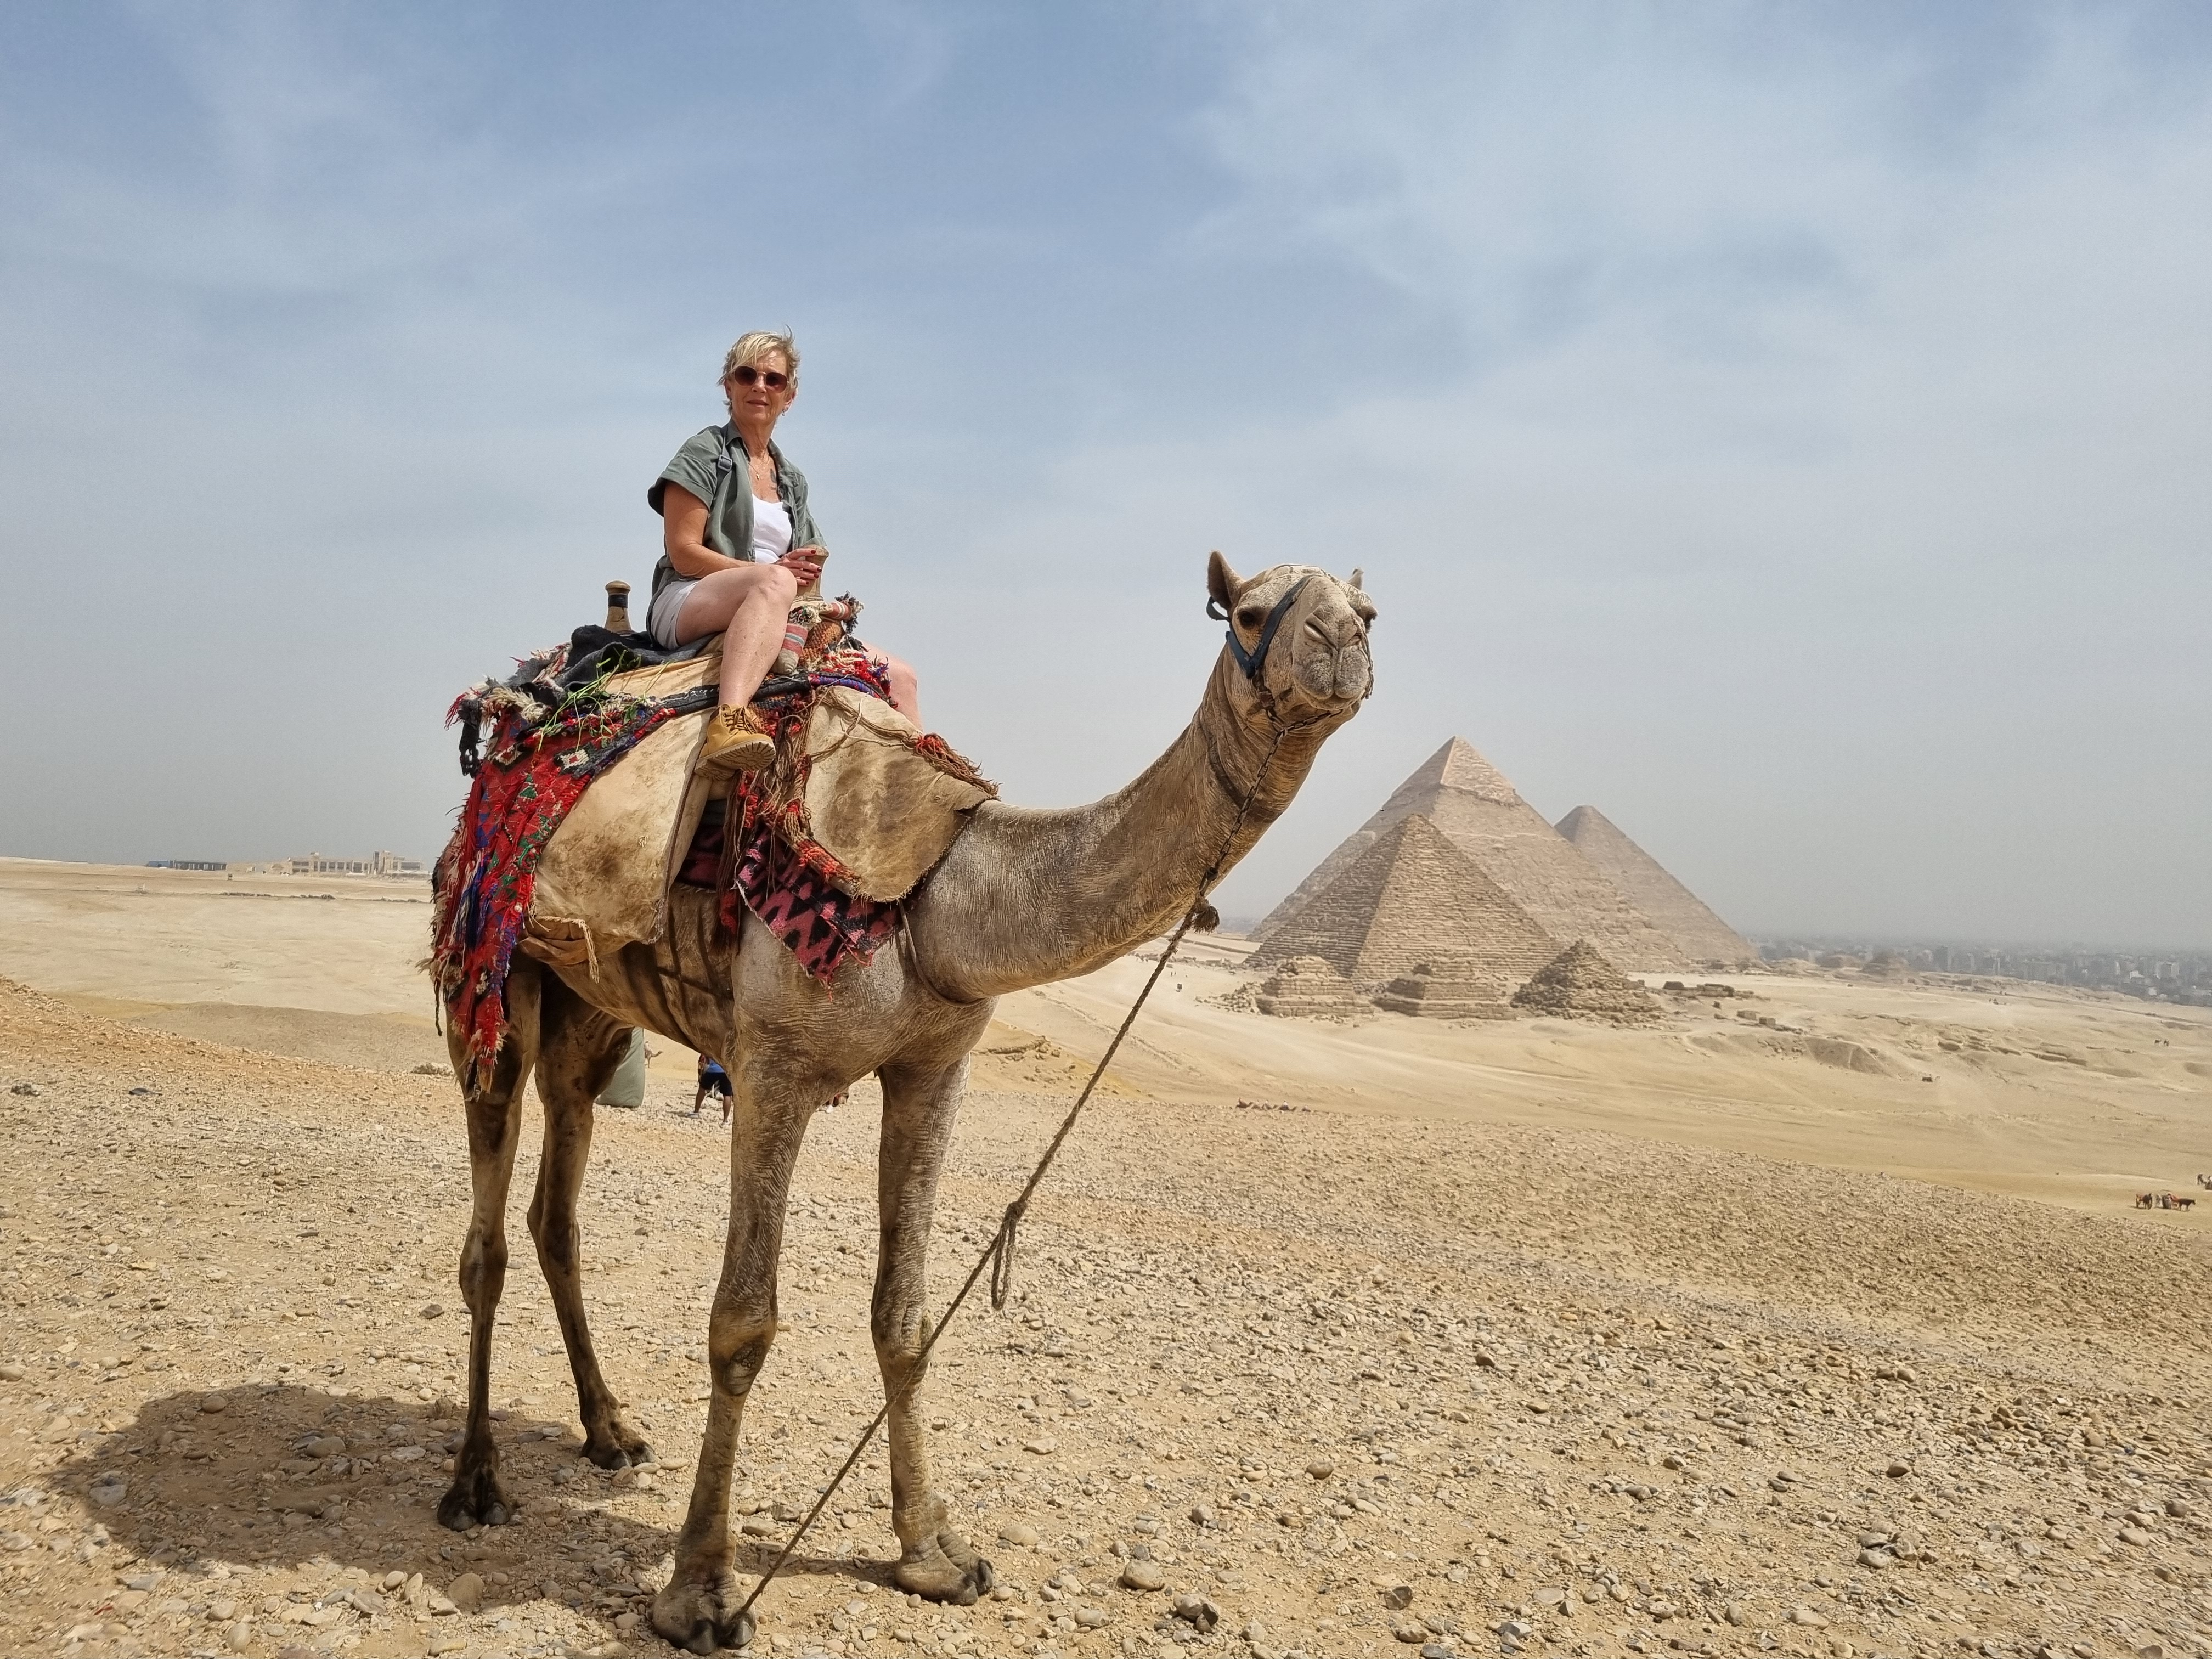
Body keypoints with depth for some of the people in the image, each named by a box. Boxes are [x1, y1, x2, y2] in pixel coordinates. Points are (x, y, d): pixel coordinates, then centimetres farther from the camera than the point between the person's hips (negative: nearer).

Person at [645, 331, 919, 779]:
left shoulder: (793, 479, 22)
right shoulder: (705, 452, 3)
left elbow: (806, 577, 21)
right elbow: (683, 552, -8)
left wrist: (810, 574, -4)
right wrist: (777, 570, -15)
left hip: (770, 620, 7)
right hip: (688, 604, -7)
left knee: (898, 676, -4)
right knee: (773, 583, -41)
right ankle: (729, 722, -63)